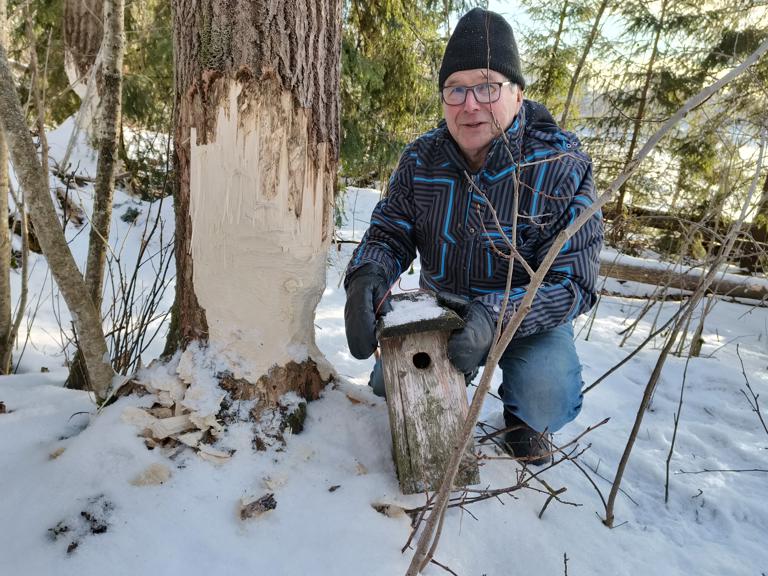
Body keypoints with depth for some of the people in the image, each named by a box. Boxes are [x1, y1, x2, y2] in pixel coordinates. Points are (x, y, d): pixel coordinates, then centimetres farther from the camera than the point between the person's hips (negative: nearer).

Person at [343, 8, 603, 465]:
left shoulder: (561, 167, -21)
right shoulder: (421, 160, -8)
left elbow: (573, 281, -24)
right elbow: (390, 233, -5)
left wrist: (495, 316, -42)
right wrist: (366, 277, -31)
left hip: (528, 315, -3)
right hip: (441, 305, 4)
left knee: (548, 400, -30)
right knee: (389, 381, -13)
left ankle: (523, 417, 10)